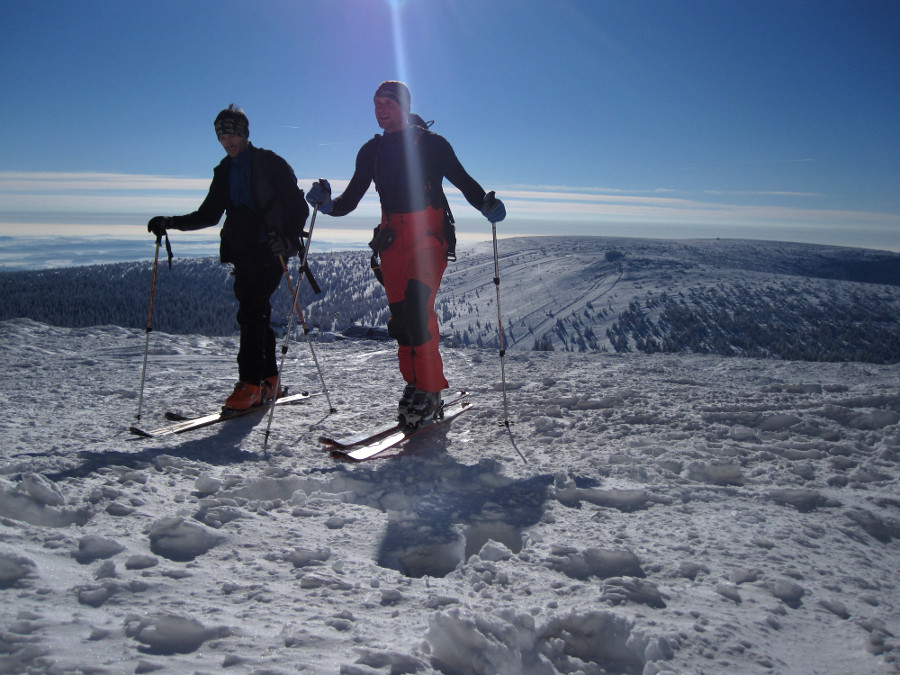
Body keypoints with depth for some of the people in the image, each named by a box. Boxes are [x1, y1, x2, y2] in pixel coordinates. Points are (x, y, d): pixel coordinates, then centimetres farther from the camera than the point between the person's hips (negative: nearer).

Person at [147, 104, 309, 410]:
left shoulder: (271, 164, -1)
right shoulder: (224, 172, 16)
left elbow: (298, 207, -5)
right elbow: (209, 215, 21)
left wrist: (289, 239, -22)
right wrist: (170, 222, 7)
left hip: (270, 251, -6)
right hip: (242, 253, 6)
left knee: (251, 313, -16)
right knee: (256, 315, 5)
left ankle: (250, 384, -13)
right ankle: (269, 382, 14)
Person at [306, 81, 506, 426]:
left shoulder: (431, 143, 1)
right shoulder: (371, 151, 13)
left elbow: (464, 181, 4)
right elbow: (350, 199, 12)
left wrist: (486, 204, -16)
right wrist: (328, 203, -9)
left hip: (429, 237, -5)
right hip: (392, 239, 5)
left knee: (417, 307, -20)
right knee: (400, 316, 3)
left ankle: (430, 390, -12)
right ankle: (414, 384, 16)